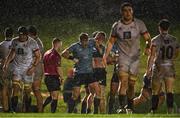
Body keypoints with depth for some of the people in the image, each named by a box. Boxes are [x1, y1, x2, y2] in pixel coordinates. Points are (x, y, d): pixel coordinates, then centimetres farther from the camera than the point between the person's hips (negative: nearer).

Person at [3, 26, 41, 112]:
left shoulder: (32, 43, -11)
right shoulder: (15, 41, 1)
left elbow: (38, 56, -5)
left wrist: (33, 67, -16)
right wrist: (6, 64, 9)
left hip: (28, 70, -2)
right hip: (17, 69, 2)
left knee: (27, 92, 3)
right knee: (15, 90, -11)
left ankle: (26, 111, 16)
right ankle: (13, 111, -13)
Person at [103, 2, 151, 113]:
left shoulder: (139, 24, -2)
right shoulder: (117, 26, 1)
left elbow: (148, 38, 1)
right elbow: (111, 42, 12)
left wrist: (148, 47, -21)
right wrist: (105, 55, 1)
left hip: (135, 57, 1)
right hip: (123, 57, -1)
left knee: (131, 84, 6)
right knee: (124, 81, -18)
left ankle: (130, 107, 22)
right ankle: (122, 107, -24)